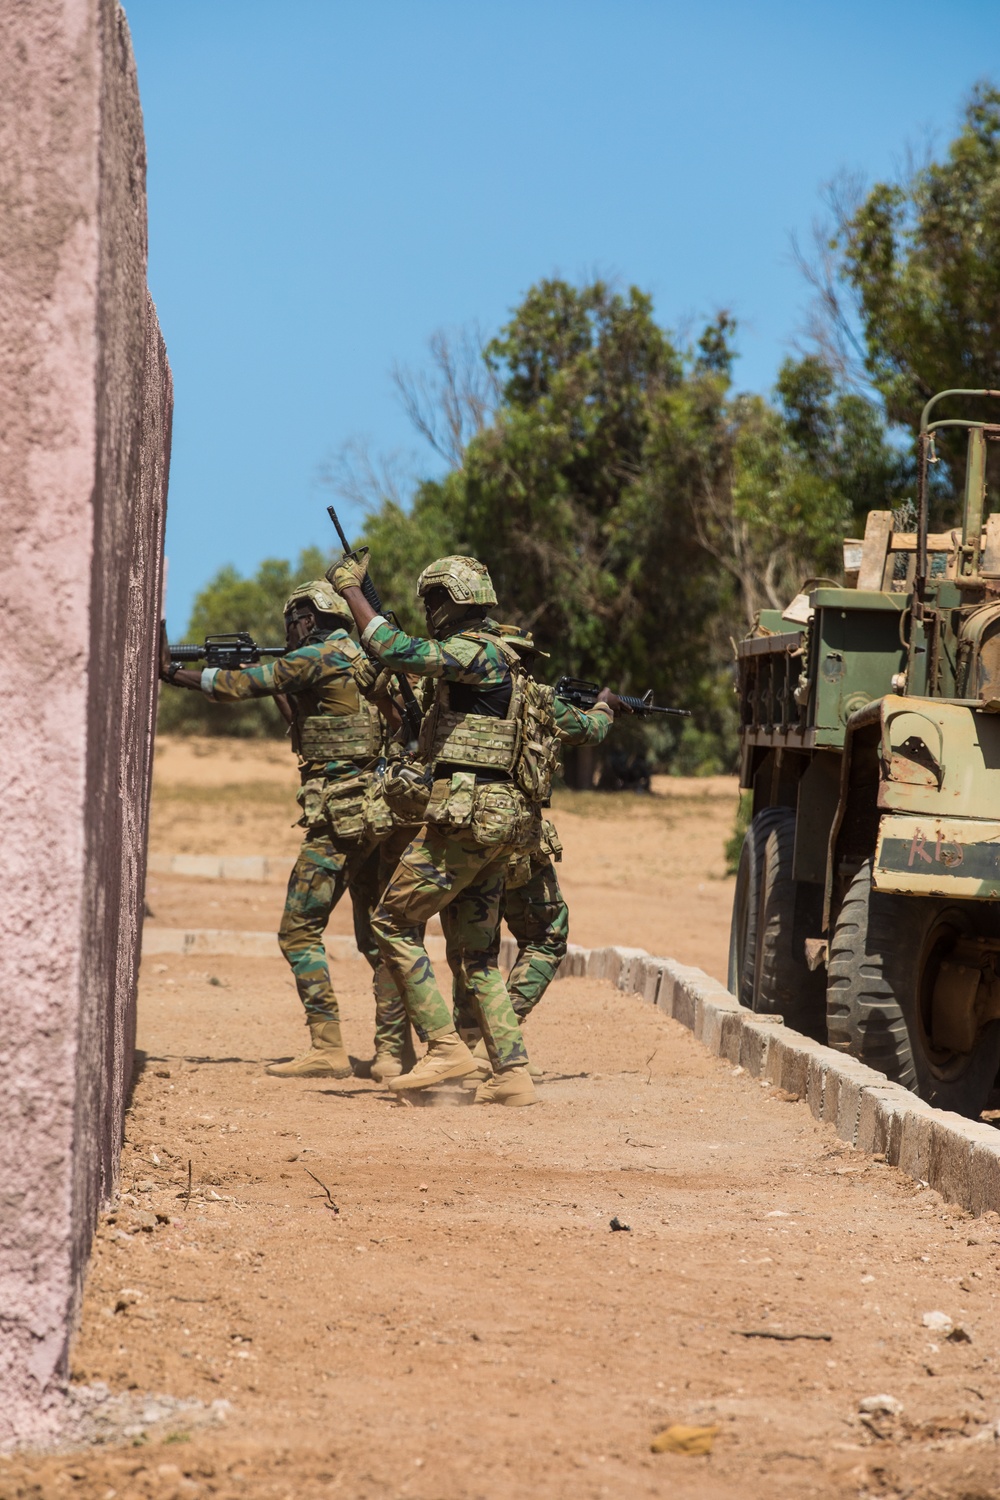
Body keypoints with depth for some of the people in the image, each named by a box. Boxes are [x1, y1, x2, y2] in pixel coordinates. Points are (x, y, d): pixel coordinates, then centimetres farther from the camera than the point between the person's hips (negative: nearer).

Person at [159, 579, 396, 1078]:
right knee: (376, 935, 13)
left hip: (340, 815, -9)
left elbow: (238, 686, -6)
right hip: (378, 811, 9)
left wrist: (172, 673, 3)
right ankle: (396, 1049, 12)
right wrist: (281, 690, 20)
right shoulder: (364, 663, 18)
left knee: (300, 930, -5)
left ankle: (328, 1049, -12)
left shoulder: (320, 657, -8)